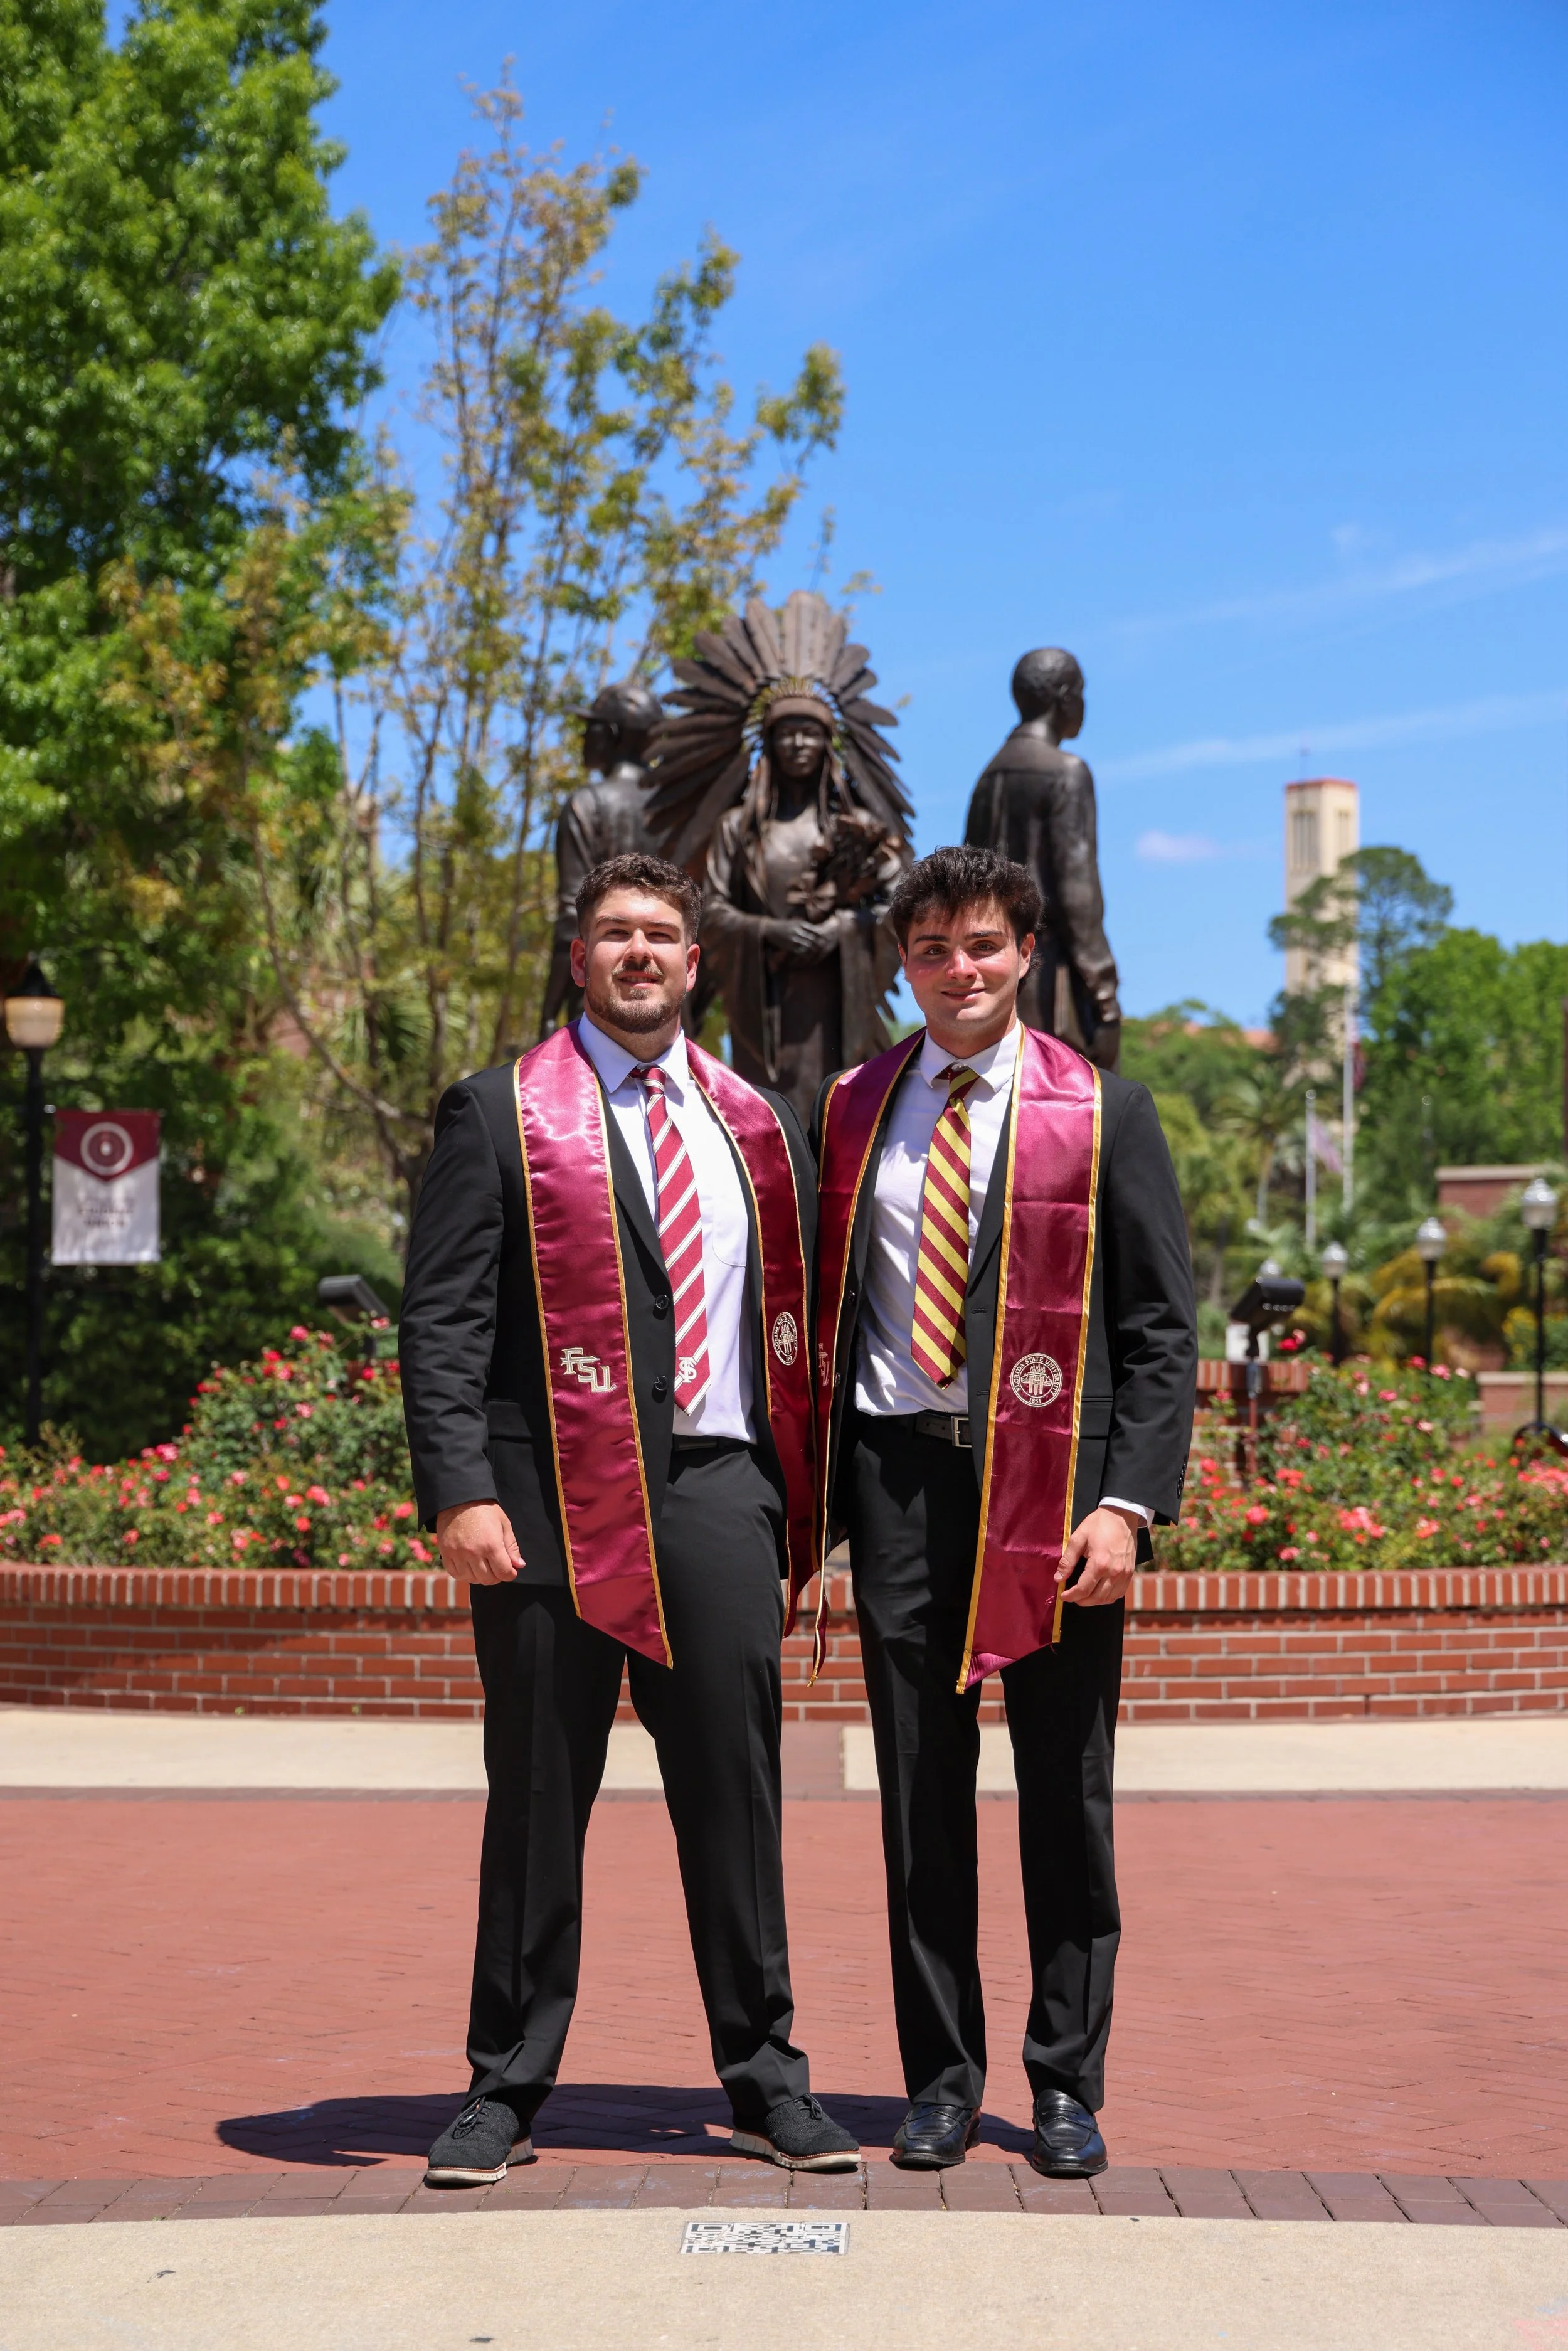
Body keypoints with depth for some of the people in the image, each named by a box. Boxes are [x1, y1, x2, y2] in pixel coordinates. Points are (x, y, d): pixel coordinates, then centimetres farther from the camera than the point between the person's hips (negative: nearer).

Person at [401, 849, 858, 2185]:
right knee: (538, 1802, 4)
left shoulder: (758, 1125, 16)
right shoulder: (501, 1114, 3)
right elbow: (441, 1322, -3)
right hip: (553, 1500, -3)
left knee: (736, 1794, 7)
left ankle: (766, 2079, 19)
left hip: (718, 1490, 3)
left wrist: (803, 1503, 10)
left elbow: (791, 1318, 17)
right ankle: (507, 2091, 16)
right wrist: (460, 1493, -14)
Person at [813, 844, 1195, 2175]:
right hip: (898, 1478, 2)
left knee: (1068, 1801, 5)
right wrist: (813, 1494, 5)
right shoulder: (852, 1112, 11)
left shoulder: (1106, 1115, 2)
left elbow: (1162, 1331, 0)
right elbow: (823, 1310, 14)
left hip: (1053, 1486, -2)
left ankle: (1068, 2089, 17)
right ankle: (941, 2081, 18)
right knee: (921, 1795, 6)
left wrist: (1130, 1502, -10)